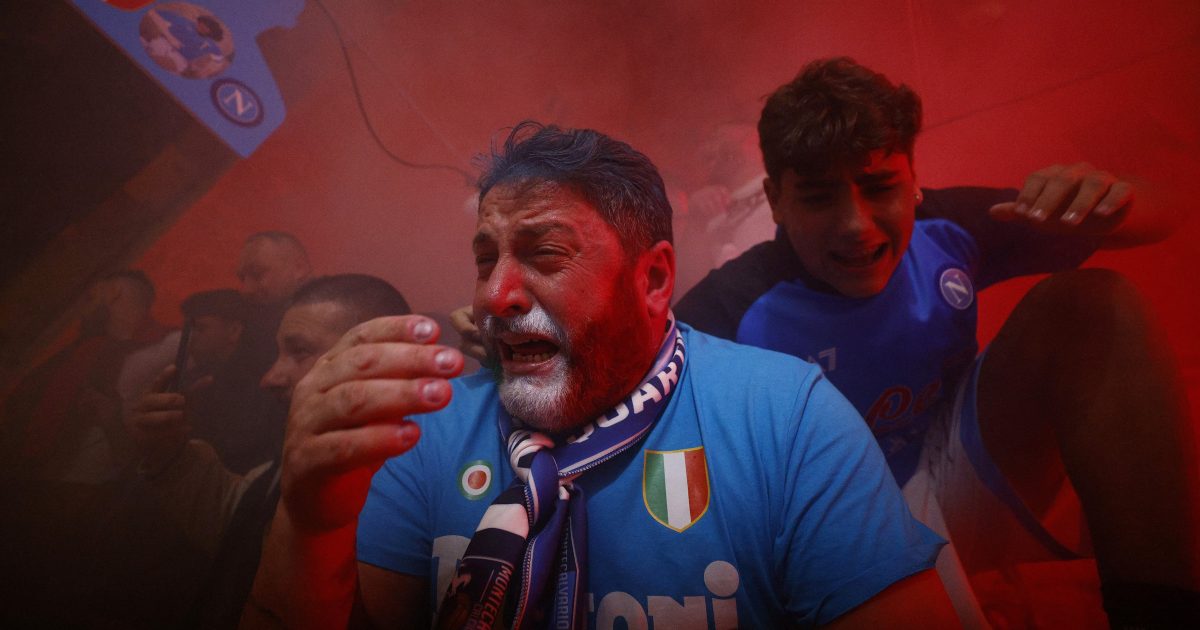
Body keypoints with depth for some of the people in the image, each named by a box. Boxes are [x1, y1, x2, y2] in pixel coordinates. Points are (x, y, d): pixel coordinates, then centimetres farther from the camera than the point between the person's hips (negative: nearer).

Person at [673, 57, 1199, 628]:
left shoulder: (946, 232, -11)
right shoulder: (727, 318, -23)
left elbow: (1153, 221, 0)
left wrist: (1104, 201, -24)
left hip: (959, 485, 5)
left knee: (1091, 302, -15)